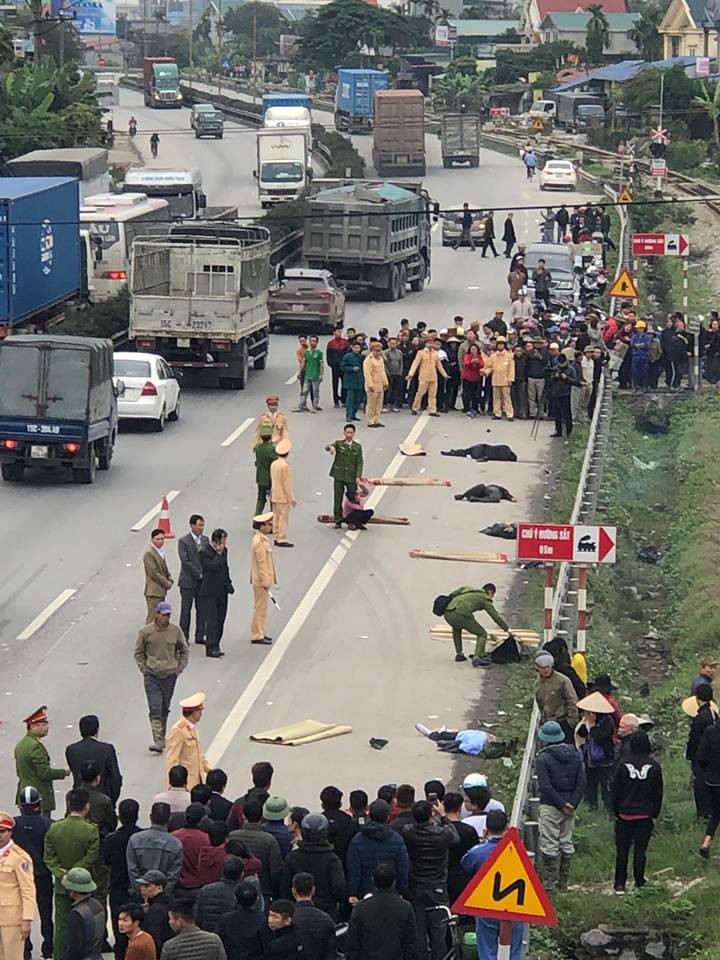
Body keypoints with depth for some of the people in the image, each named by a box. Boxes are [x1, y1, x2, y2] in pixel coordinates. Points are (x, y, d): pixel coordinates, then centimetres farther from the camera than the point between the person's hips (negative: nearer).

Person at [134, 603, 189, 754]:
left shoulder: (176, 631, -2)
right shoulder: (146, 632, -6)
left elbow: (184, 651, 11)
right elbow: (138, 652, 7)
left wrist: (179, 669, 4)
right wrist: (144, 669, -1)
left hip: (170, 675, 2)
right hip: (152, 676, -2)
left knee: (165, 709, 11)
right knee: (155, 709, -10)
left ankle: (162, 738, 24)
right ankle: (158, 742, -15)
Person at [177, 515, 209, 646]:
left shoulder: (205, 540, 8)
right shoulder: (183, 541, -8)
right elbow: (185, 561, -13)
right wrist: (199, 574, -14)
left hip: (202, 581, 5)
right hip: (188, 581, -4)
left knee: (201, 609, 6)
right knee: (186, 609, 1)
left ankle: (200, 636, 14)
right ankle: (184, 636, 8)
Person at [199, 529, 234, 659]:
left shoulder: (223, 550, 10)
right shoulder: (204, 552, -14)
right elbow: (212, 567, -27)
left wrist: (228, 584, 13)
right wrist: (219, 554, -18)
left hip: (222, 591, 8)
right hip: (210, 592, -8)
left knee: (220, 620, 10)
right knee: (212, 620, -9)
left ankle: (214, 647, 16)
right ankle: (211, 648, -8)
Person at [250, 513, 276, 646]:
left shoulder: (261, 539, 11)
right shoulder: (260, 542, -20)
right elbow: (261, 563, -22)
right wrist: (266, 581, -21)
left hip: (262, 580, 10)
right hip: (261, 580, -10)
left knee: (261, 607, 16)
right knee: (260, 607, -4)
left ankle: (259, 633, 24)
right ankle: (257, 636, 1)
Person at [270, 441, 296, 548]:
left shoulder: (273, 464, 6)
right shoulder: (285, 466, -18)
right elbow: (287, 484, -18)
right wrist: (291, 498, -11)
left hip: (274, 496, 8)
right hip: (283, 496, -8)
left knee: (276, 517, 12)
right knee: (283, 518, -4)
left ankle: (277, 537, 16)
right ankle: (282, 539, -5)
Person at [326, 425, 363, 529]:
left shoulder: (357, 447, 6)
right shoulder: (339, 444, 3)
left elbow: (359, 463, 3)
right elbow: (328, 447, -15)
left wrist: (358, 476, -9)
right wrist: (331, 447, -41)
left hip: (351, 477, 0)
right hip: (339, 477, 0)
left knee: (353, 499, 0)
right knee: (337, 500, 3)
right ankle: (338, 520, 11)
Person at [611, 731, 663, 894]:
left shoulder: (624, 765, -7)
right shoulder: (654, 766, -6)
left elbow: (616, 790, -1)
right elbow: (658, 792, 0)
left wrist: (616, 812, 9)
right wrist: (655, 814, 9)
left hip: (625, 815, 0)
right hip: (645, 815, 0)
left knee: (622, 849, 7)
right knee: (640, 849, 8)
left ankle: (620, 884, 6)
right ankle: (639, 882, 13)